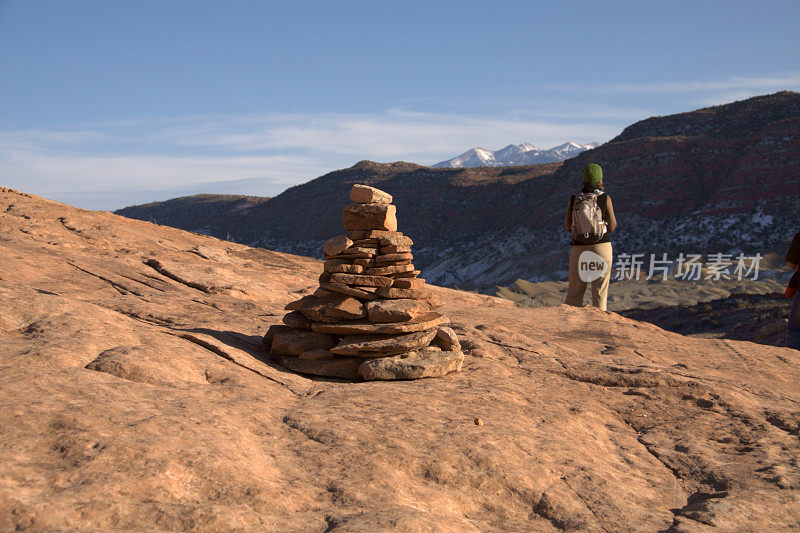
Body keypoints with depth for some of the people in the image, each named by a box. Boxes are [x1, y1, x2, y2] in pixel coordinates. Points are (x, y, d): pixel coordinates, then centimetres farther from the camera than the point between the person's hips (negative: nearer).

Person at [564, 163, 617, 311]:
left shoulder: (573, 199, 0)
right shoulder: (605, 198, -5)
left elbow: (568, 227, 5)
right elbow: (612, 227, 0)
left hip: (579, 249, 2)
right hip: (601, 247, -2)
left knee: (575, 292, 10)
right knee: (600, 291, 5)